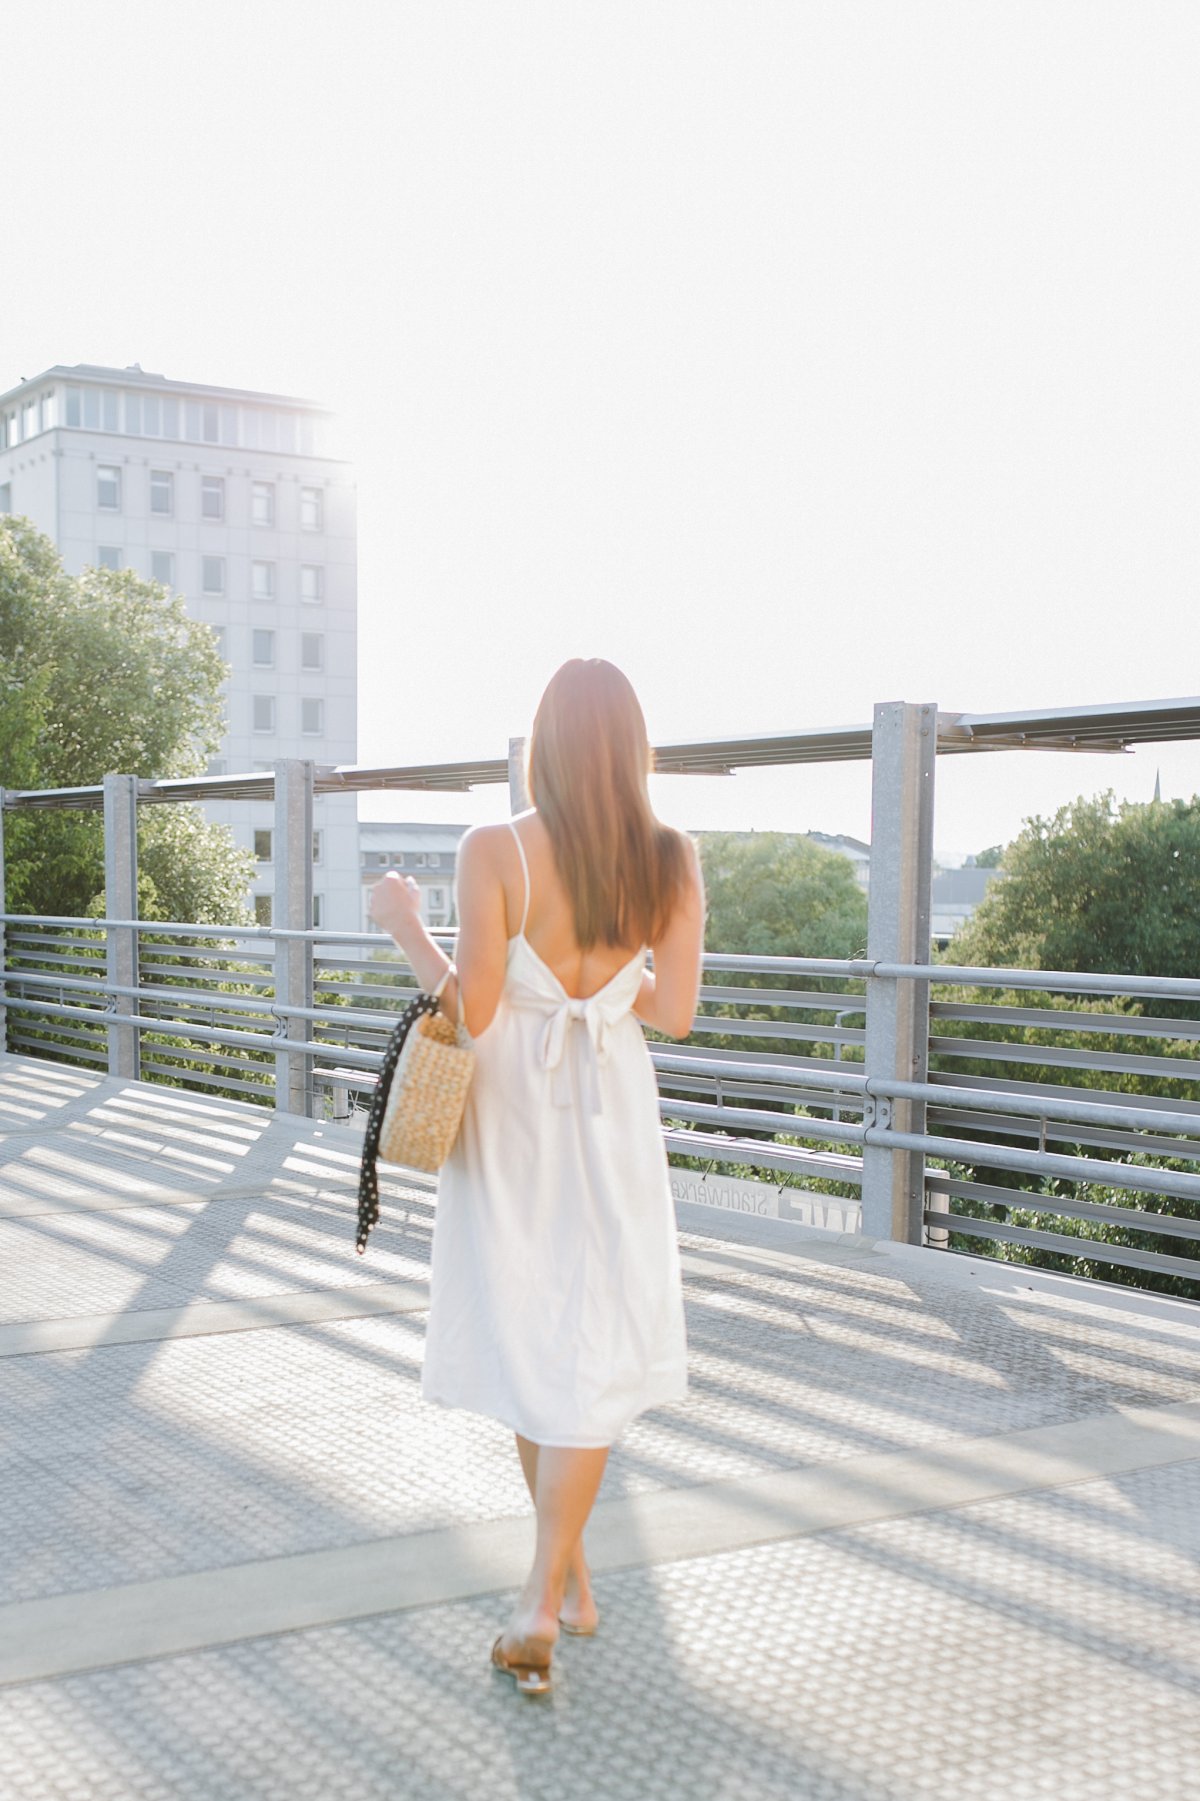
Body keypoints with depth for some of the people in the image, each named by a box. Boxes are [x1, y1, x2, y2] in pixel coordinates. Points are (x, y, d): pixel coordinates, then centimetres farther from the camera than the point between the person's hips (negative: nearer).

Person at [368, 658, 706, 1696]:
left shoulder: (494, 853, -14)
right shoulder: (673, 860, -6)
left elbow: (470, 1011, -15)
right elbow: (673, 1013, -3)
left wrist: (404, 922, -1)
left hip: (512, 1121, -1)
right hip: (612, 1118, 1)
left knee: (527, 1338, 15)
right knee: (594, 1348, 9)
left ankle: (569, 1577, 29)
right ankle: (545, 1595, 2)